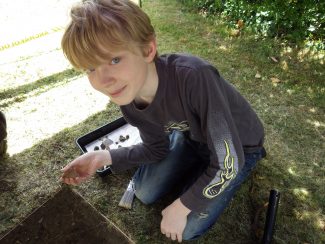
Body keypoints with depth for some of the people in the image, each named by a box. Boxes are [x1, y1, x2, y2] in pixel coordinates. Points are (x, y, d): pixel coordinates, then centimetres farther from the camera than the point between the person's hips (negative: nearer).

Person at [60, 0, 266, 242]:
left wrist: (180, 208, -19)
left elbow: (228, 162, -31)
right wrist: (103, 157, -14)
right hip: (193, 136, 5)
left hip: (239, 146, -4)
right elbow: (157, 149, -2)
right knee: (144, 193, 6)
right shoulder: (130, 101, -18)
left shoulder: (194, 77, -41)